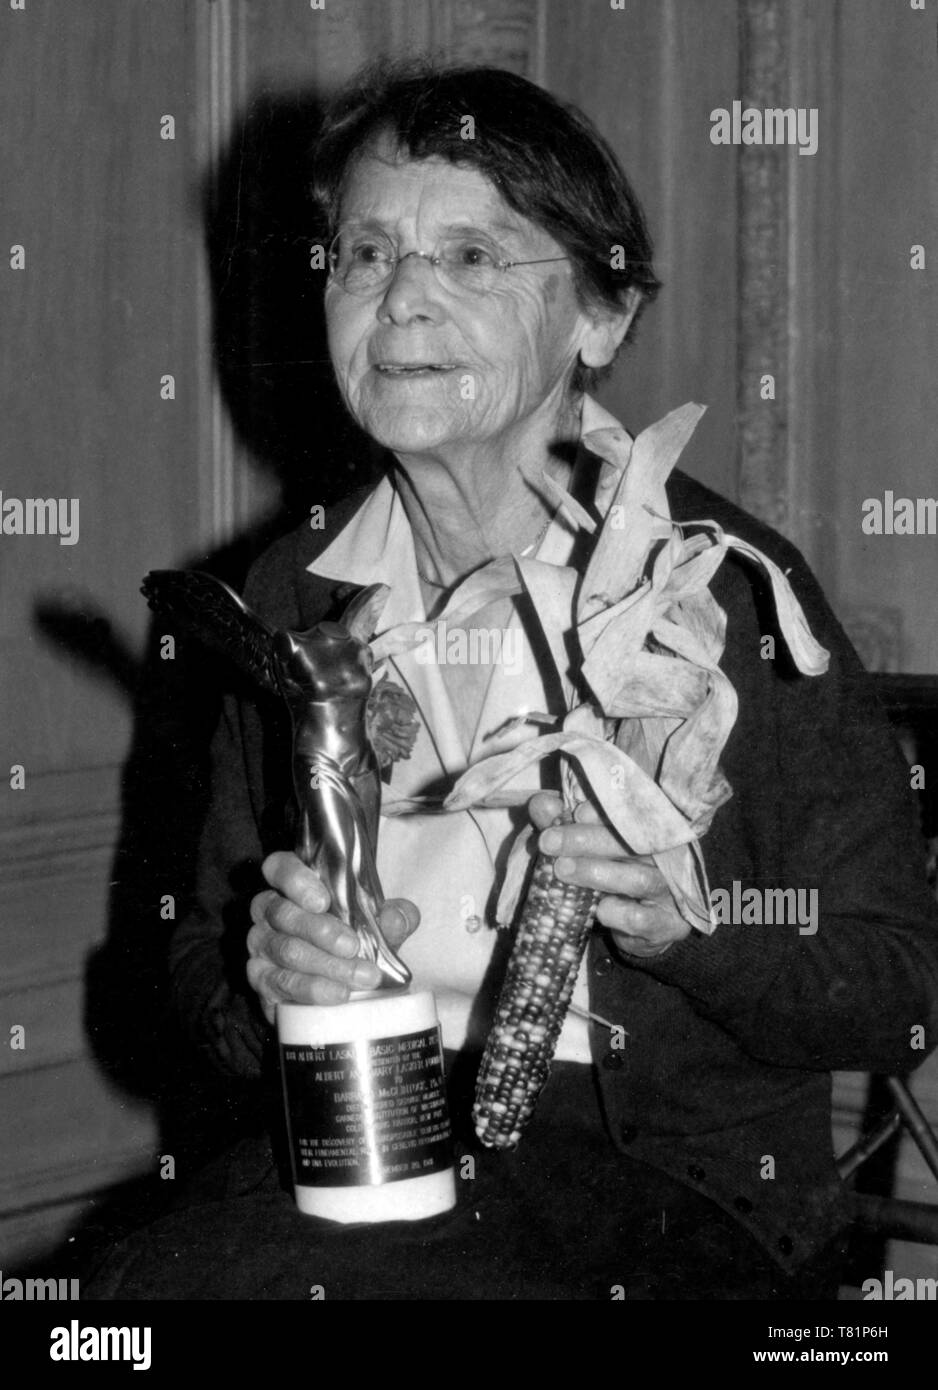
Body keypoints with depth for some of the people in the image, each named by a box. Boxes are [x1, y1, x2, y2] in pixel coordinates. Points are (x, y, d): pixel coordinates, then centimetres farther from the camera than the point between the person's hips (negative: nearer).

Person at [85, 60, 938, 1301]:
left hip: (680, 1182, -4)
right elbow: (203, 962, 12)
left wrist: (685, 923, -23)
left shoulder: (727, 583, -8)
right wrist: (263, 977, -12)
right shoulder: (290, 597, 6)